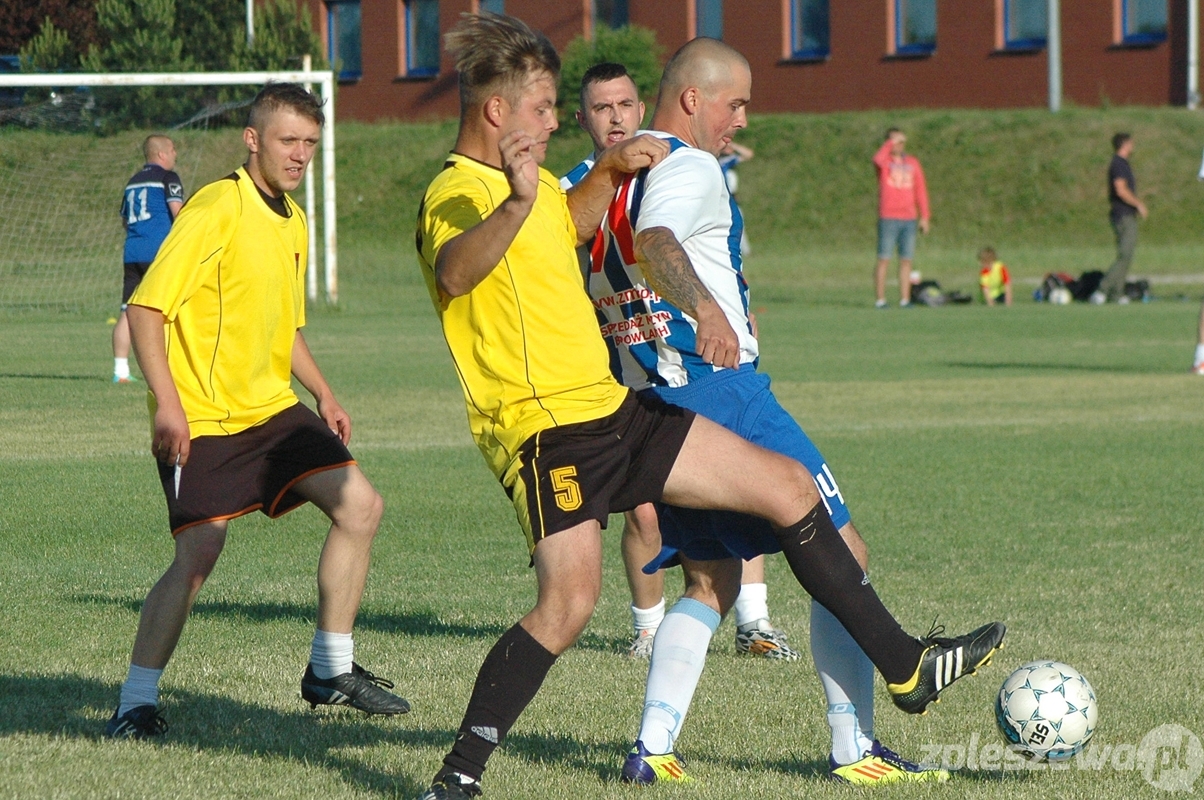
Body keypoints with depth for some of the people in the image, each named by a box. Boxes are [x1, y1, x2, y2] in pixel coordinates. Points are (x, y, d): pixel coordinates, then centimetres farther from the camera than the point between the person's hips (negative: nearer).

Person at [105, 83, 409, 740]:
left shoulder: (293, 222, 14)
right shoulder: (217, 209, -13)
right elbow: (146, 308, -17)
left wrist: (323, 394, 16)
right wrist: (167, 404, -24)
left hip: (273, 411, 8)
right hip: (201, 419, -8)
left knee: (359, 506, -1)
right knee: (199, 552, -16)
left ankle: (330, 670, 11)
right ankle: (136, 704, -4)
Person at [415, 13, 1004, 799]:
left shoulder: (528, 183, 15)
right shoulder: (455, 194, -16)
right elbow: (453, 274, -39)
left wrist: (609, 172, 18)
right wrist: (514, 205, -58)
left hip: (614, 410, 10)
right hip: (544, 430, -10)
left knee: (788, 485, 9)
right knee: (570, 600, -25)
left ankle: (906, 668, 17)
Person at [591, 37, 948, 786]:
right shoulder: (690, 168, -10)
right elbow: (654, 239, -32)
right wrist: (707, 313, -47)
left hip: (647, 407, 9)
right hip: (722, 389, -9)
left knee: (712, 582, 17)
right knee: (842, 555, -1)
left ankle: (652, 747, 2)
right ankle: (855, 747, -2)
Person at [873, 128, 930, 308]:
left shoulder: (913, 163, 14)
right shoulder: (884, 161, 2)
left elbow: (921, 190, 14)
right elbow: (878, 159, -25)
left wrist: (924, 217, 8)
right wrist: (891, 142, -15)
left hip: (909, 219, 4)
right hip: (888, 219, -4)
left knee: (906, 261, 3)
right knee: (884, 260, -5)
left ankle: (904, 299, 5)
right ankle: (880, 299, -4)